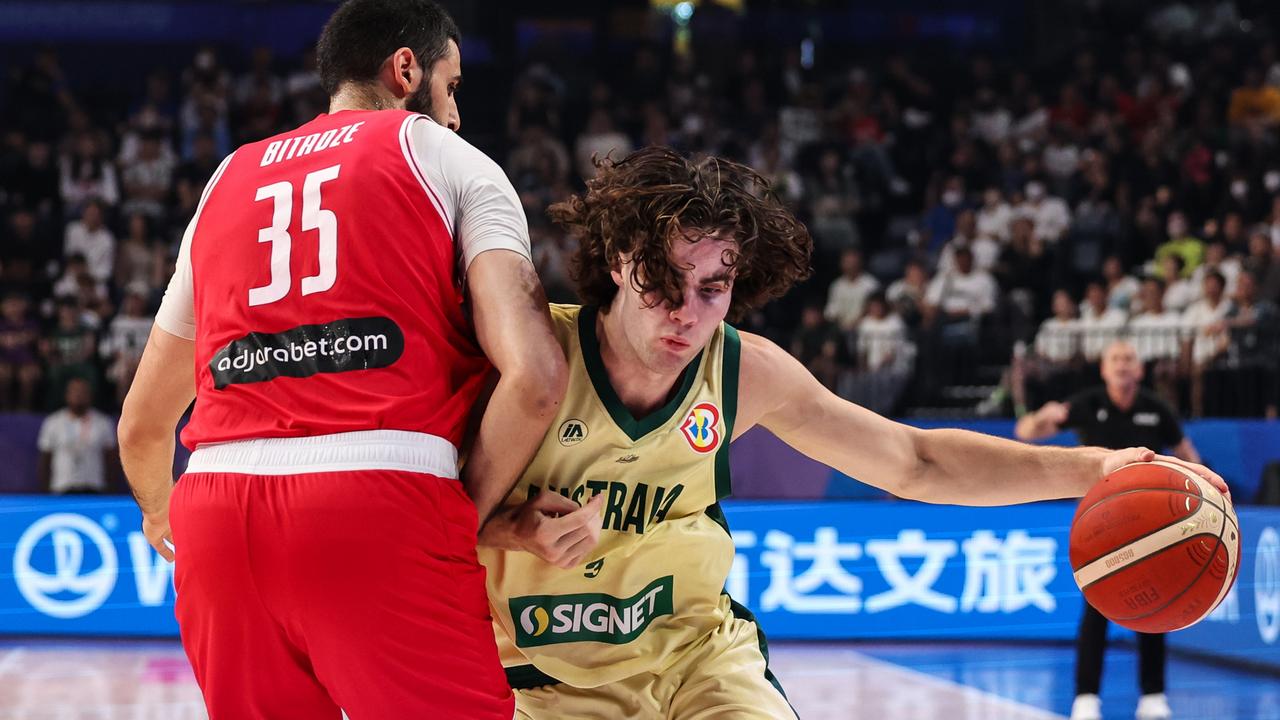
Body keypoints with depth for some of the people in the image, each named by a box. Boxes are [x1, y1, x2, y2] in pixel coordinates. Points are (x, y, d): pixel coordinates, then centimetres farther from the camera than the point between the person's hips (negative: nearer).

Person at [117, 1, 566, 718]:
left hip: (216, 507, 5)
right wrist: (465, 515, 8)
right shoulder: (446, 157, 11)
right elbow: (533, 376, -5)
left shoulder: (228, 181, 24)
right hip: (382, 501, -5)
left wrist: (160, 514, 48)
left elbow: (143, 424, 28)